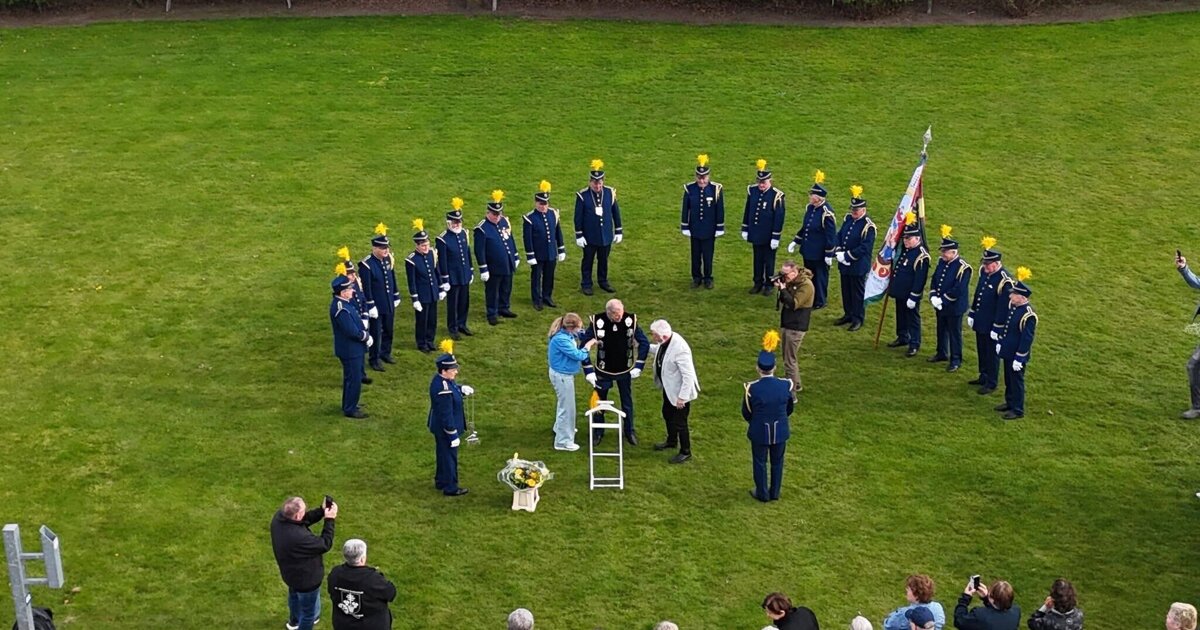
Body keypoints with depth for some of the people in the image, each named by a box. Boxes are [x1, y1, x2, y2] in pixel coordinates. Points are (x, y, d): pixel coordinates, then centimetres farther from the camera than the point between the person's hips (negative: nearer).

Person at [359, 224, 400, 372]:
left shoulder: (388, 259, -1)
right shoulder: (366, 265, -21)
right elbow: (366, 287, -19)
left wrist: (396, 297, 14)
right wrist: (370, 306, -18)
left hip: (389, 303, 6)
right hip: (376, 305, -6)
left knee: (388, 330, 19)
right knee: (376, 332, 4)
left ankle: (385, 353, 38)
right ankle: (375, 360, 17)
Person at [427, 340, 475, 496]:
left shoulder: (440, 378, -4)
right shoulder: (444, 390, -33)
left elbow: (452, 389, 17)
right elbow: (446, 416, -29)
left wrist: (462, 389, -4)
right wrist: (453, 435, -21)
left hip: (439, 427, 10)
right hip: (445, 429, -10)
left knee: (443, 454, 25)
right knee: (449, 457, 7)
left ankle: (440, 481, 41)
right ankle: (450, 488, 22)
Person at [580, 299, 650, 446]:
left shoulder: (630, 320, -19)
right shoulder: (597, 322, -23)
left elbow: (644, 343, -8)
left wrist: (638, 367, -10)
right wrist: (588, 372, -16)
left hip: (625, 372, 1)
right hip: (603, 372, -1)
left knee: (627, 403, 17)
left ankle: (629, 431, 37)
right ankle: (598, 432, 35)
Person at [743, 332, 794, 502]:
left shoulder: (752, 388, -23)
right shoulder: (785, 385, -17)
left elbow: (746, 413, -8)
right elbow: (789, 409, 0)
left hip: (759, 432, -2)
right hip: (780, 431, 2)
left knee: (760, 463, 18)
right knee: (777, 462, 21)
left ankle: (762, 494, 32)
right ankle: (775, 493, 36)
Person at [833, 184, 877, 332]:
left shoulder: (868, 226, -18)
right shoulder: (848, 219, 5)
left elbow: (864, 248, -23)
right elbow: (839, 236, 11)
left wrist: (847, 255, -21)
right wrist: (838, 252, -6)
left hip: (858, 267, -7)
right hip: (844, 264, 7)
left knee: (858, 292, 5)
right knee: (846, 290, 18)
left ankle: (858, 319, 17)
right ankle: (848, 314, 33)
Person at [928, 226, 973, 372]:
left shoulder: (963, 268, -20)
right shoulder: (942, 262, 3)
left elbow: (958, 290, -24)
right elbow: (934, 280, 8)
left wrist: (942, 300, -21)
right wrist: (933, 297, -6)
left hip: (954, 308, -7)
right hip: (940, 306, 7)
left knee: (954, 333, 4)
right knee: (941, 330, 21)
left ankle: (956, 360, 14)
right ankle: (942, 353, 38)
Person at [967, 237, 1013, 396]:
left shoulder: (1004, 281, -24)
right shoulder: (984, 271, 0)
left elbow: (1003, 307, -21)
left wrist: (997, 328, -19)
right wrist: (972, 314, 14)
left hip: (991, 325, -8)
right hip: (980, 322, 8)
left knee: (992, 354, 6)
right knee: (981, 351, 21)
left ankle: (991, 384, 19)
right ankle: (983, 377, 37)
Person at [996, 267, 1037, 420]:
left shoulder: (1028, 315, -26)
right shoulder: (1012, 305, 0)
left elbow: (1027, 339, -23)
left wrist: (1019, 358, -20)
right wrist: (1000, 342, 17)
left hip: (1017, 355, -8)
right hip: (1007, 351, 8)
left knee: (1016, 381, 5)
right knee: (1008, 379, 21)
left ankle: (1018, 410, 17)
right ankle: (1010, 403, 38)